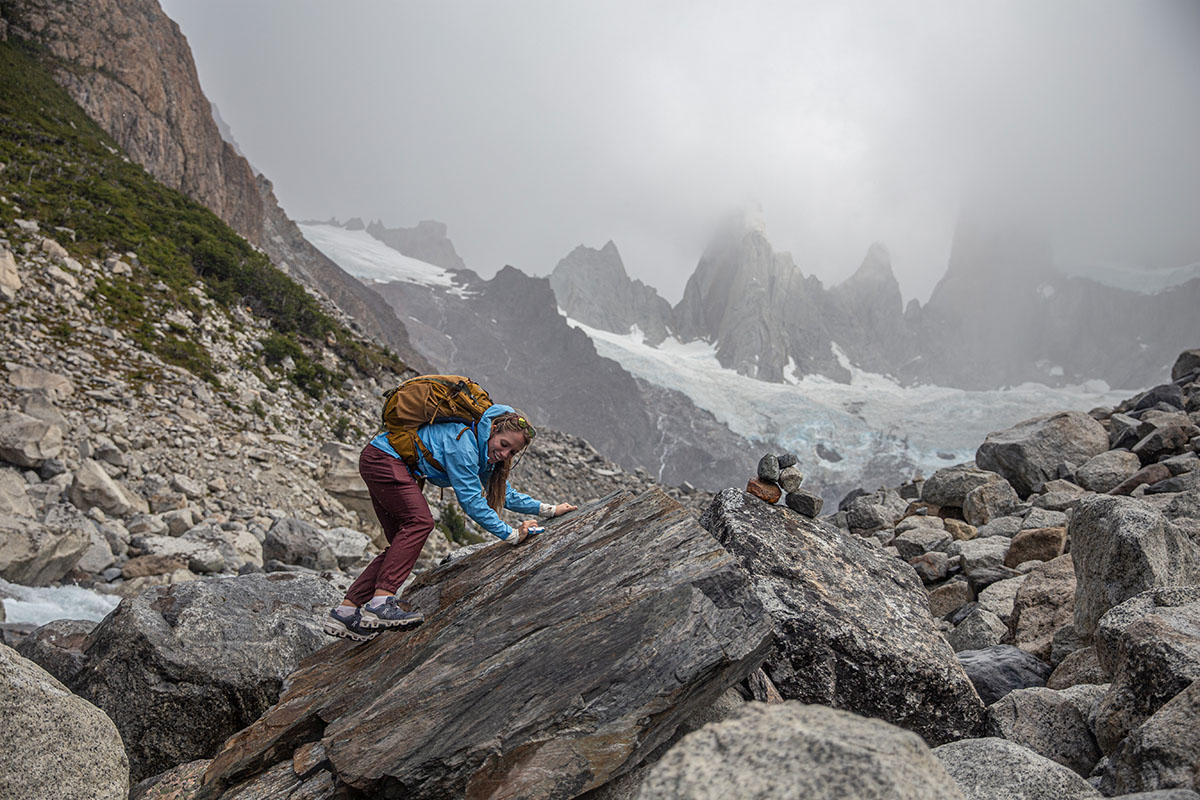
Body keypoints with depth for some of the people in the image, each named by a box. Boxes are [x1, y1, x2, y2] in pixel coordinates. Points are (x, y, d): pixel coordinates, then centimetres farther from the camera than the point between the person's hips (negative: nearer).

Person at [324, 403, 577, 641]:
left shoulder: (483, 450, 4)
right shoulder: (463, 440, -26)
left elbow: (503, 493, 14)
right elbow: (470, 499, -26)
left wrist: (548, 509, 10)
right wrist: (511, 534, -24)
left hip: (383, 464, 10)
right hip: (382, 457, -10)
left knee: (403, 541, 2)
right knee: (419, 522, -21)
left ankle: (346, 611, -1)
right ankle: (380, 602, -27)